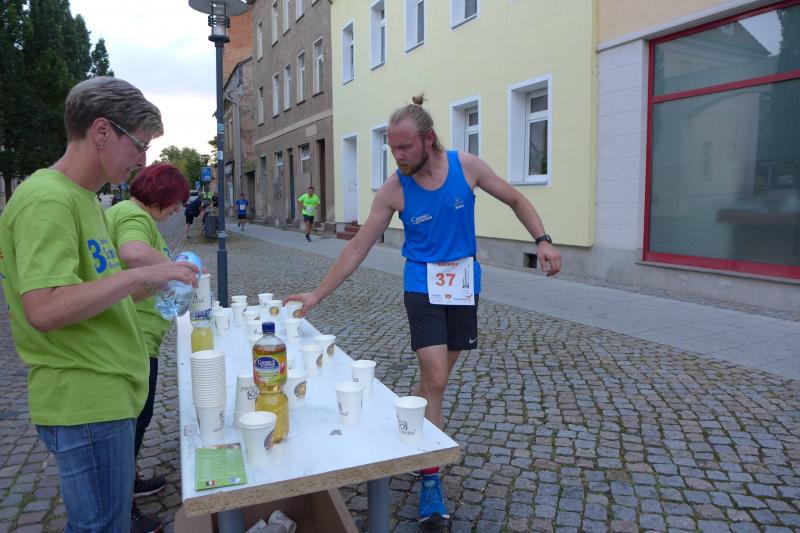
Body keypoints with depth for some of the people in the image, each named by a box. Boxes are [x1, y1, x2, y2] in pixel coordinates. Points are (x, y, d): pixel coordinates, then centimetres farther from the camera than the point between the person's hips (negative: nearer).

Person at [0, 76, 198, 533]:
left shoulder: (84, 199, 13)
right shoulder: (47, 199, -17)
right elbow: (45, 309, -27)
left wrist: (157, 285, 6)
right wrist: (140, 274, -23)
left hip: (109, 394, 9)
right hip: (85, 404, -9)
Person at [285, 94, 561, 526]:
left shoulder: (467, 166, -8)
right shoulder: (393, 190, -11)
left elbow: (515, 200, 6)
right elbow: (358, 248, -7)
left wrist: (542, 240, -7)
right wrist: (317, 295, -10)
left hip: (464, 283, 3)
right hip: (423, 286, -2)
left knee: (435, 376, 12)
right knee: (435, 382, -9)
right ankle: (431, 478, 3)